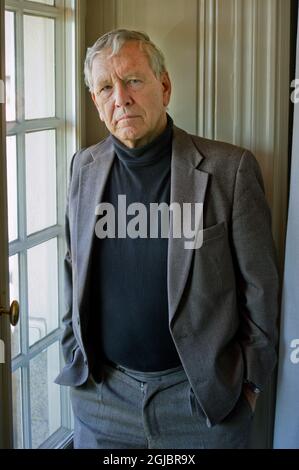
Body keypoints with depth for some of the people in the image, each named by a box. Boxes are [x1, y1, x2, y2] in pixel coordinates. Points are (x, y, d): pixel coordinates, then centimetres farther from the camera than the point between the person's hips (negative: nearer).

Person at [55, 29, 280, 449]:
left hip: (205, 397, -3)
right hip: (100, 391, 3)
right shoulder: (85, 166, 1)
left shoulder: (230, 168, -12)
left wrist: (250, 382, -3)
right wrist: (74, 354, 11)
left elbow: (259, 286, -6)